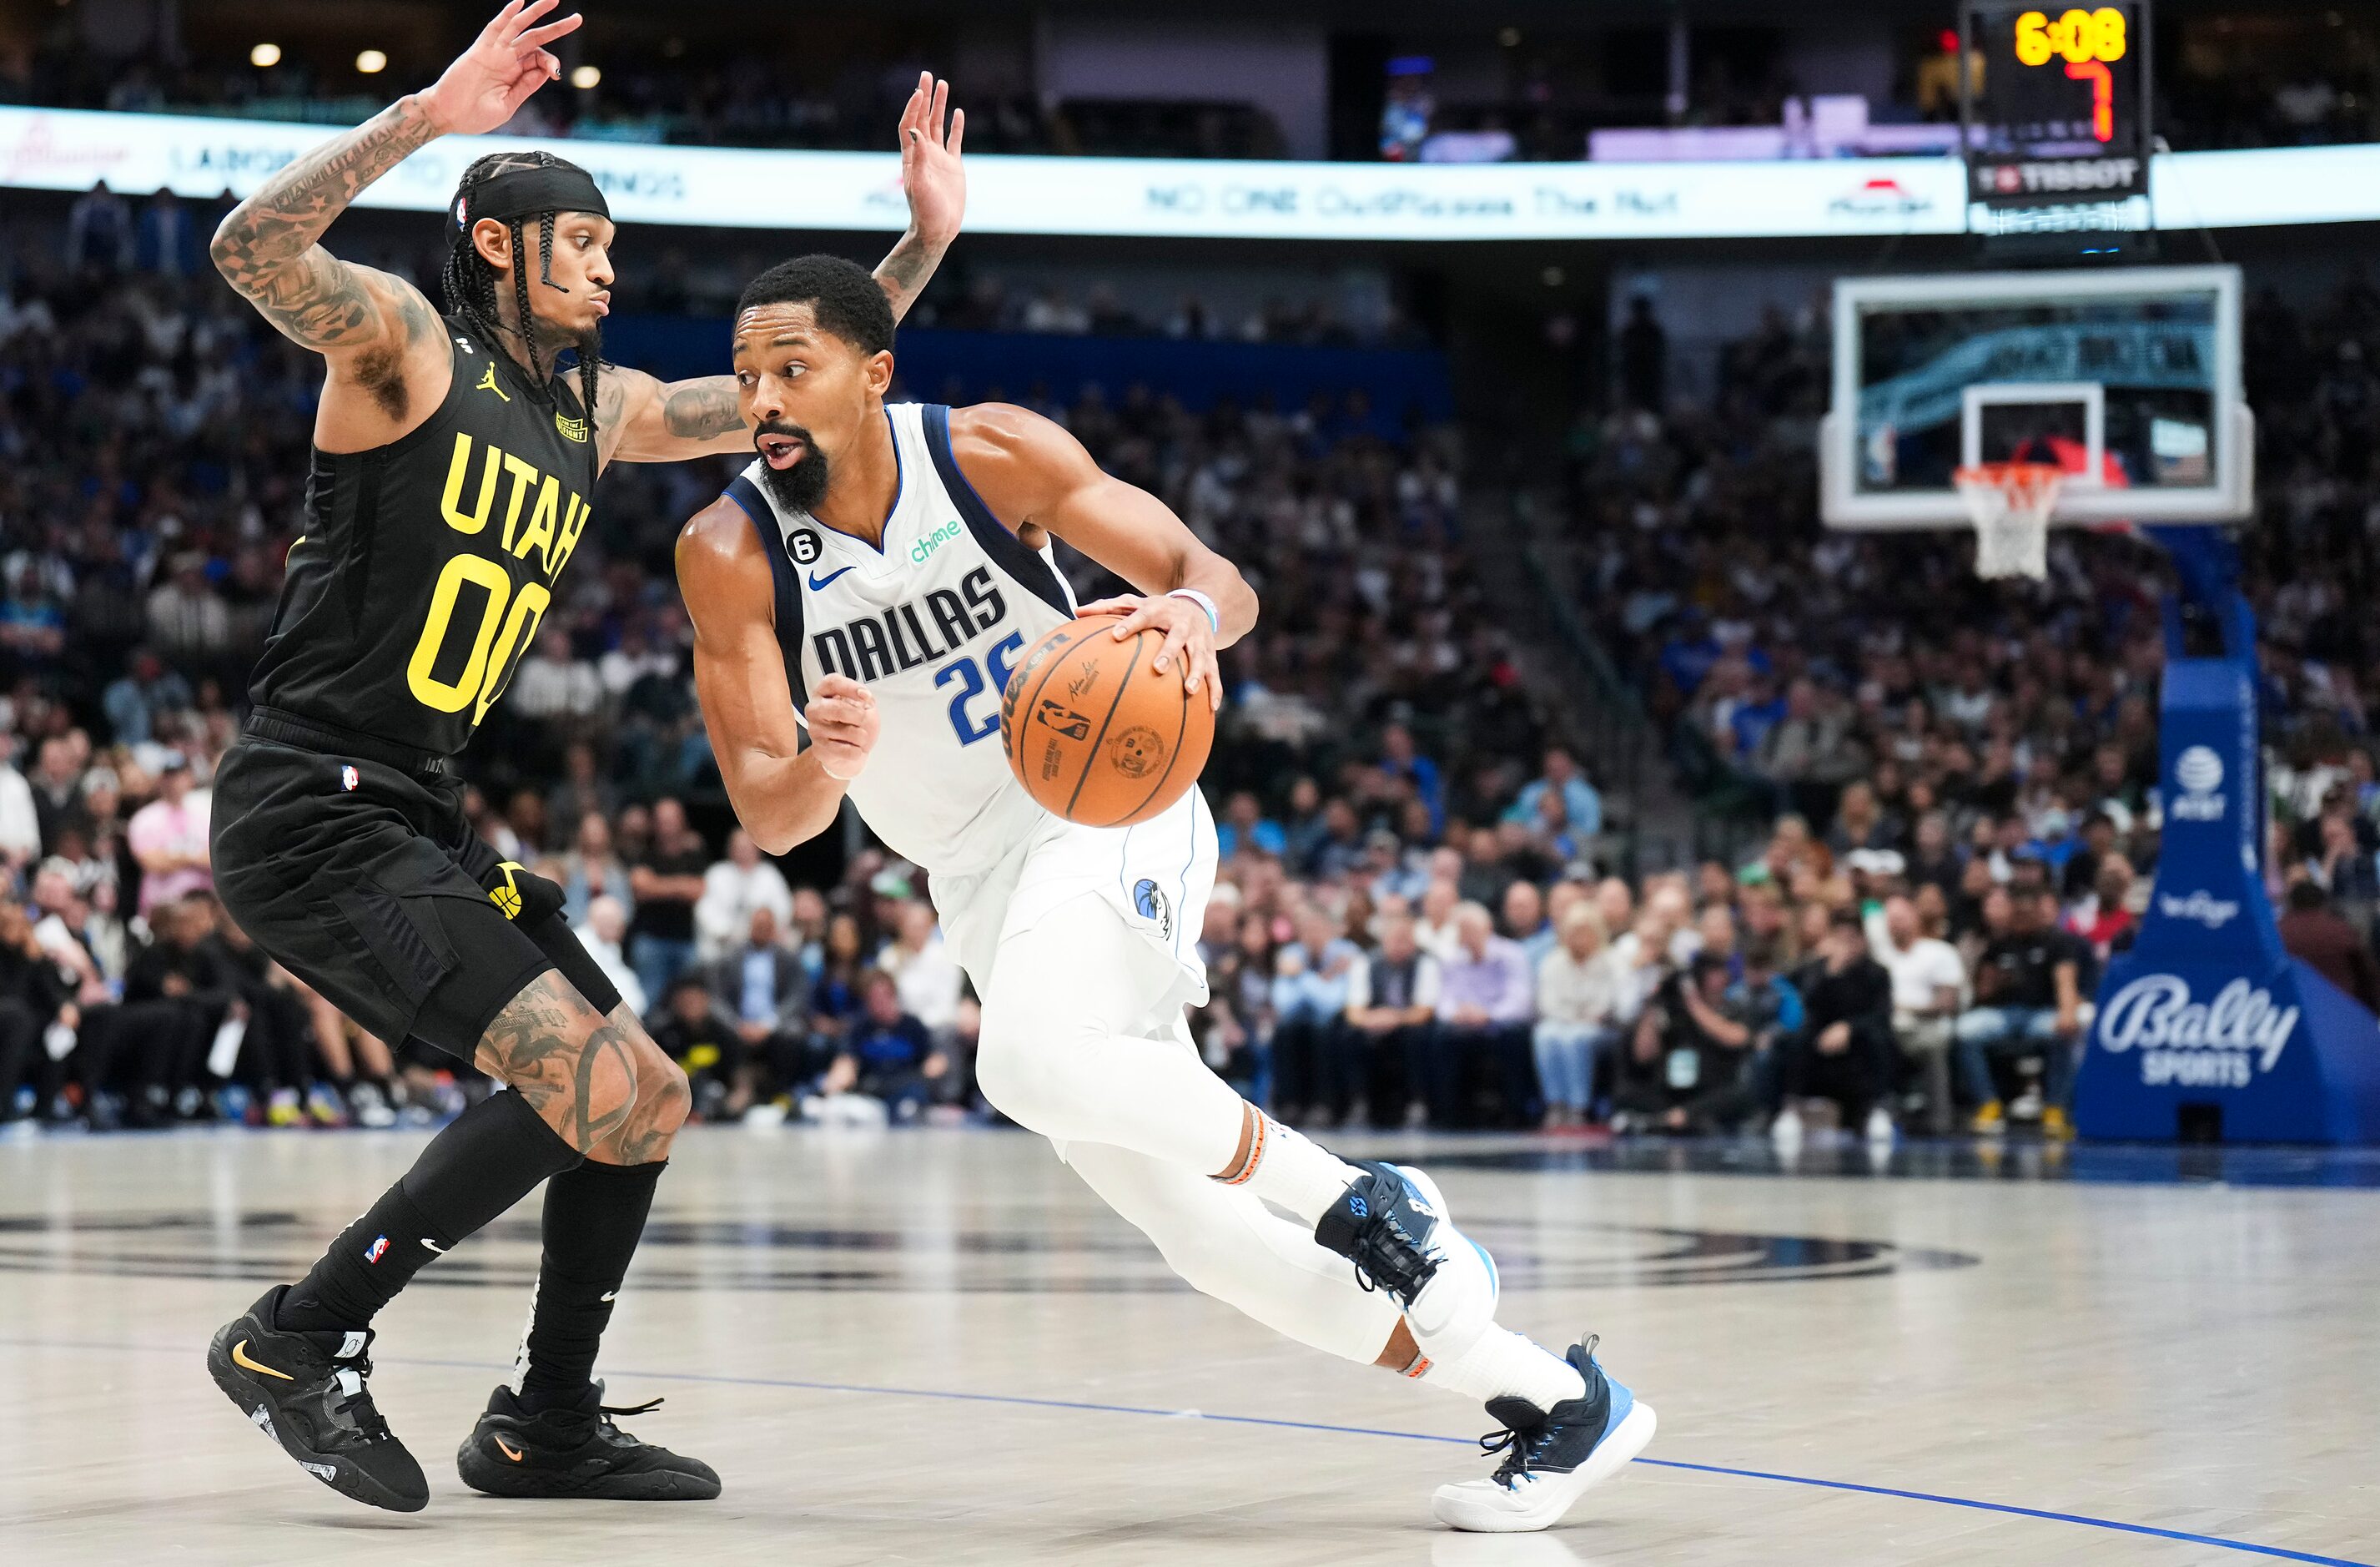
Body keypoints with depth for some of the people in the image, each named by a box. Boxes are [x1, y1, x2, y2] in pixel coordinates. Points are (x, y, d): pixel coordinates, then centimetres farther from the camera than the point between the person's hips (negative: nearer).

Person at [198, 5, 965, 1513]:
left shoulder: (594, 408, 16)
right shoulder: (403, 342, -7)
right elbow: (254, 250, -27)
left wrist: (924, 244, 17)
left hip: (422, 825, 9)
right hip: (310, 812, -9)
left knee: (645, 1103, 10)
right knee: (585, 1086, -20)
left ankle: (548, 1425, 23)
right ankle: (297, 1340, -9)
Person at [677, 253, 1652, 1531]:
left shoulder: (990, 454, -12)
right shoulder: (729, 553, -9)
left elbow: (1219, 579, -10)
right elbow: (766, 817, -14)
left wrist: (1193, 609, -35)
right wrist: (825, 769, -38)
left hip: (1110, 803, -4)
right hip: (981, 883, 4)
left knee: (1031, 1060, -35)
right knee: (1184, 1222, -2)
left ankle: (1361, 1201, -16)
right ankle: (1554, 1404, 8)